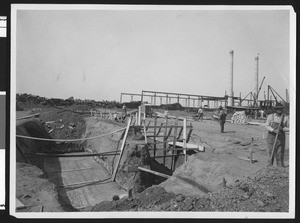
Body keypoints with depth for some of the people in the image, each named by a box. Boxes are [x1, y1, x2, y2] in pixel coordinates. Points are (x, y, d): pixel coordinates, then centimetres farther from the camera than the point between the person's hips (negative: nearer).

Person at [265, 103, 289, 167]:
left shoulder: (285, 118, -1)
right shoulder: (270, 116, -3)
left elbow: (288, 128, 5)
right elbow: (267, 126, -3)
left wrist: (282, 129, -17)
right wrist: (274, 130, -20)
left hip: (281, 138, 0)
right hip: (271, 137, 0)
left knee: (280, 154, -1)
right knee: (271, 153, 5)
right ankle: (269, 166, 19)